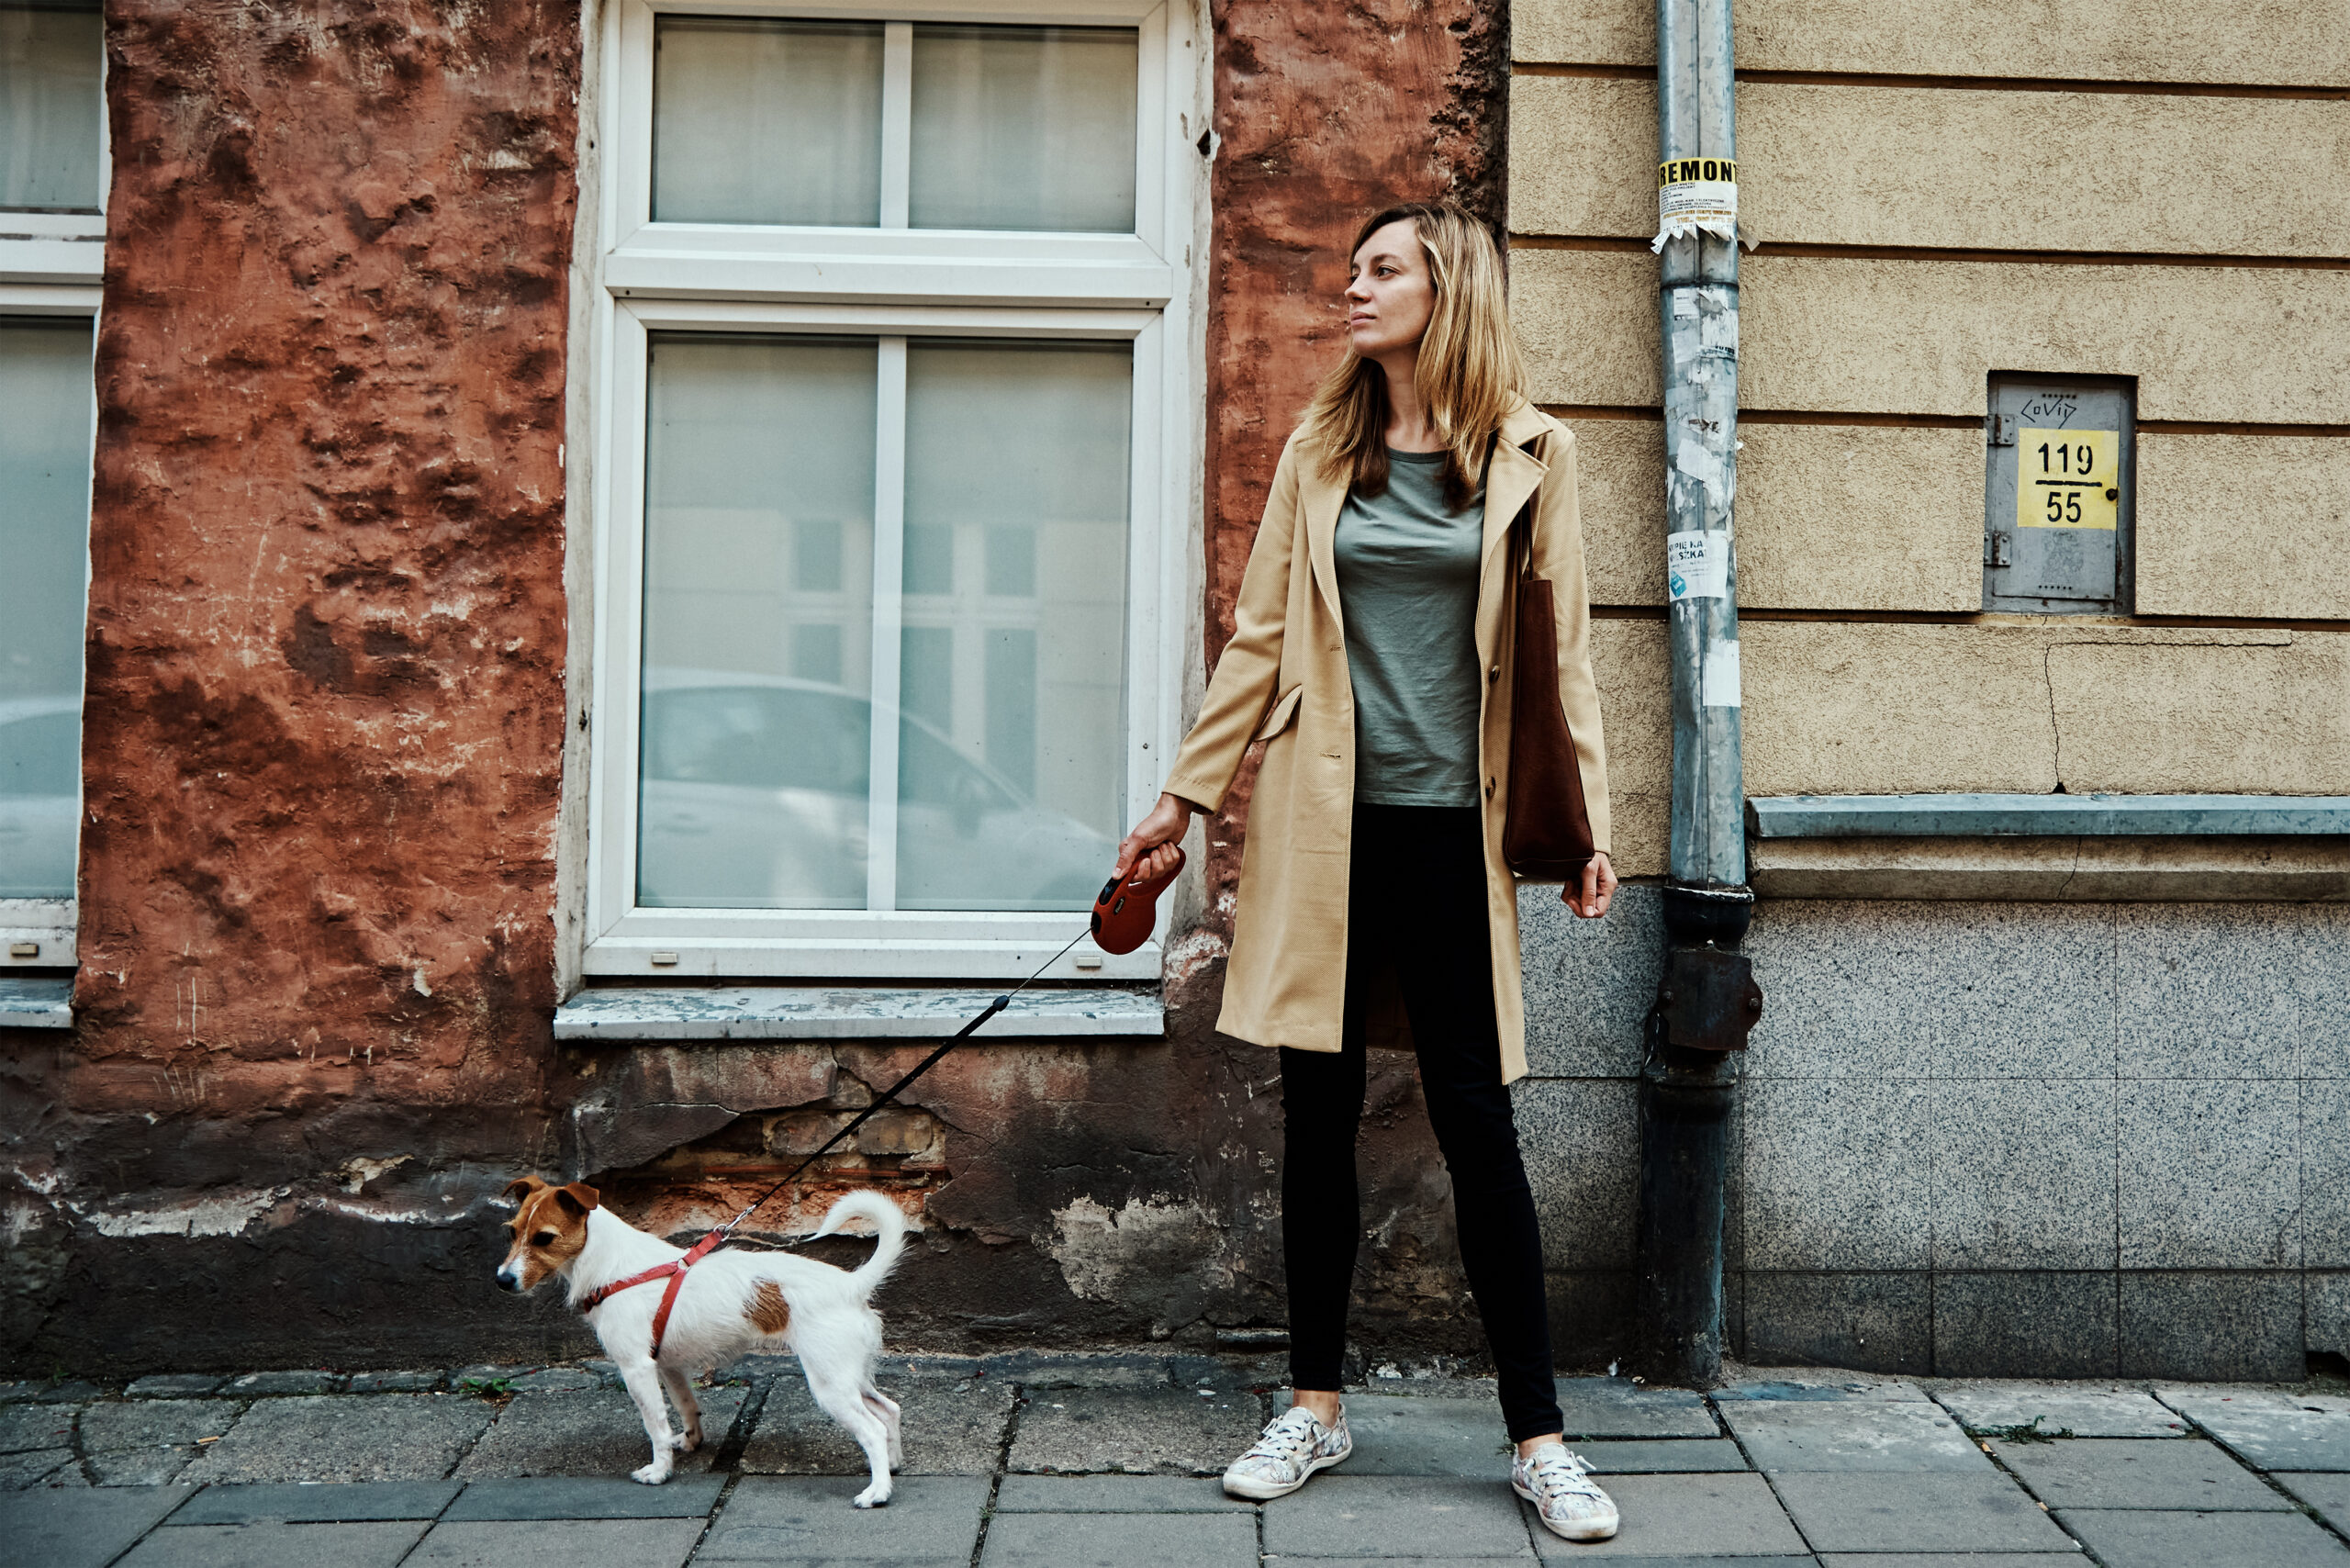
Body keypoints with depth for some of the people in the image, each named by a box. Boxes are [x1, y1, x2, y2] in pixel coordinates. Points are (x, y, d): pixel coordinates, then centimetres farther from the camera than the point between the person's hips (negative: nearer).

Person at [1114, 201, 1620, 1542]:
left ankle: (1539, 1434, 11)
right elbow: (1261, 640, 11)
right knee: (1321, 1115, 8)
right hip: (1323, 826, 3)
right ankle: (1317, 1408, 22)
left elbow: (1564, 648, 3)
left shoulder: (1529, 454, 4)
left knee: (1477, 1124, 0)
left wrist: (1590, 825, -3)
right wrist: (1186, 794, 8)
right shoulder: (1320, 453, 11)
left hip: (1453, 828, -2)